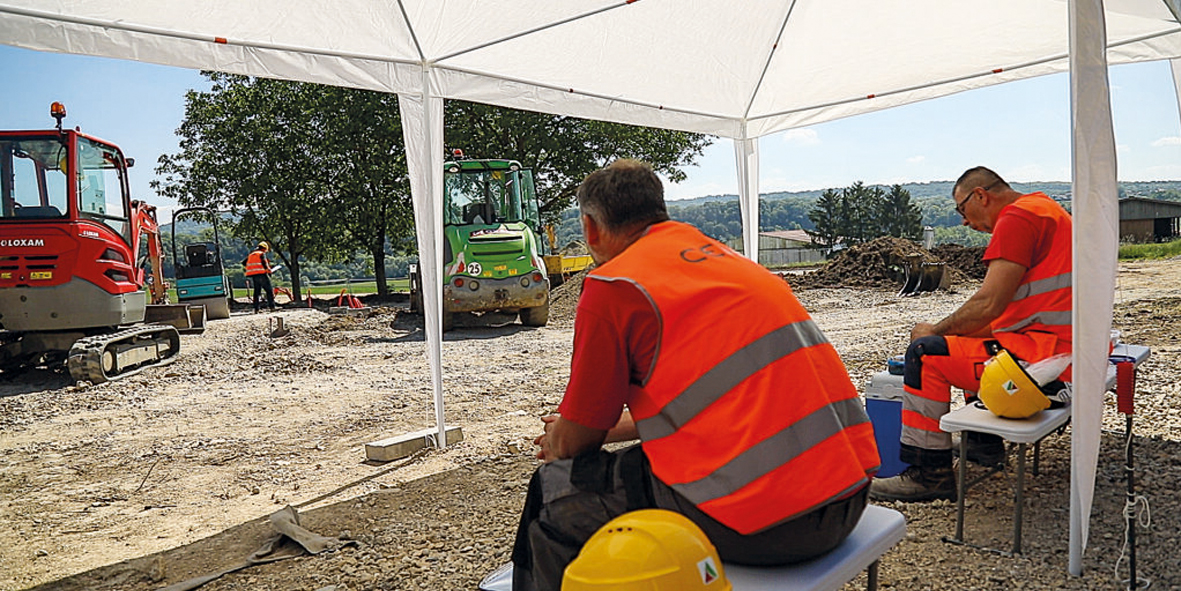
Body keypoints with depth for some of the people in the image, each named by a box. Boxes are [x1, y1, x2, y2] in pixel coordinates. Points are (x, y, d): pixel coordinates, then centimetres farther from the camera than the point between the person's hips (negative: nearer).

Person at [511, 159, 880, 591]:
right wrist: (607, 429, 36)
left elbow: (574, 441, 1)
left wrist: (556, 442, 25)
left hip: (761, 521, -9)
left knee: (555, 492, 6)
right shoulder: (726, 259, 18)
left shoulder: (614, 284, -6)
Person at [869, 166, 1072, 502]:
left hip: (1052, 352, -11)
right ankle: (985, 442, 34)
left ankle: (930, 473, -8)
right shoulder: (1042, 208, 22)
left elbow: (989, 305, -20)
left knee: (925, 354, -14)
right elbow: (1004, 309, 20)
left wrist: (936, 331, -4)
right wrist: (947, 331, 14)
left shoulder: (1018, 217, -12)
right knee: (969, 341, 32)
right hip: (1070, 348, 11)